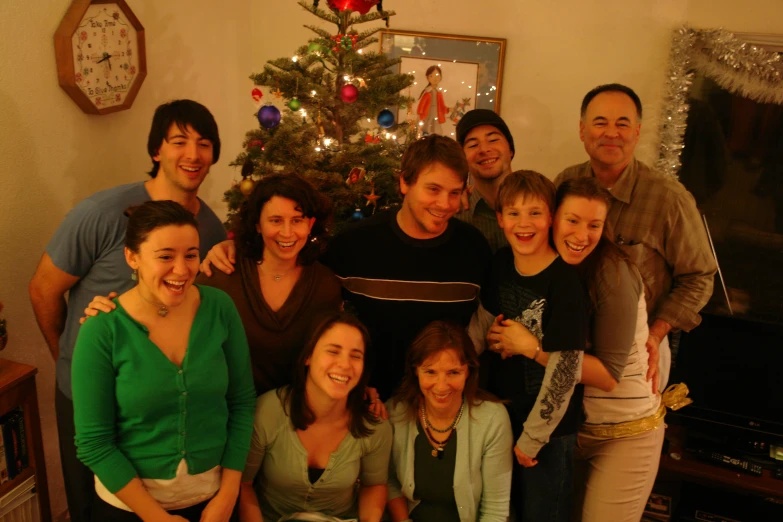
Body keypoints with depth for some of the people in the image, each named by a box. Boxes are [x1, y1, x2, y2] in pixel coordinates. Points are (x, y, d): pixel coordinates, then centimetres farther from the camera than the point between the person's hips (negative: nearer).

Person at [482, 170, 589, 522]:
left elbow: (565, 370, -20)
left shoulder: (564, 281, -21)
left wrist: (531, 438, -14)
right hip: (502, 411, 6)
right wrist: (491, 337, -5)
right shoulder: (499, 264, -3)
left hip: (548, 426, -6)